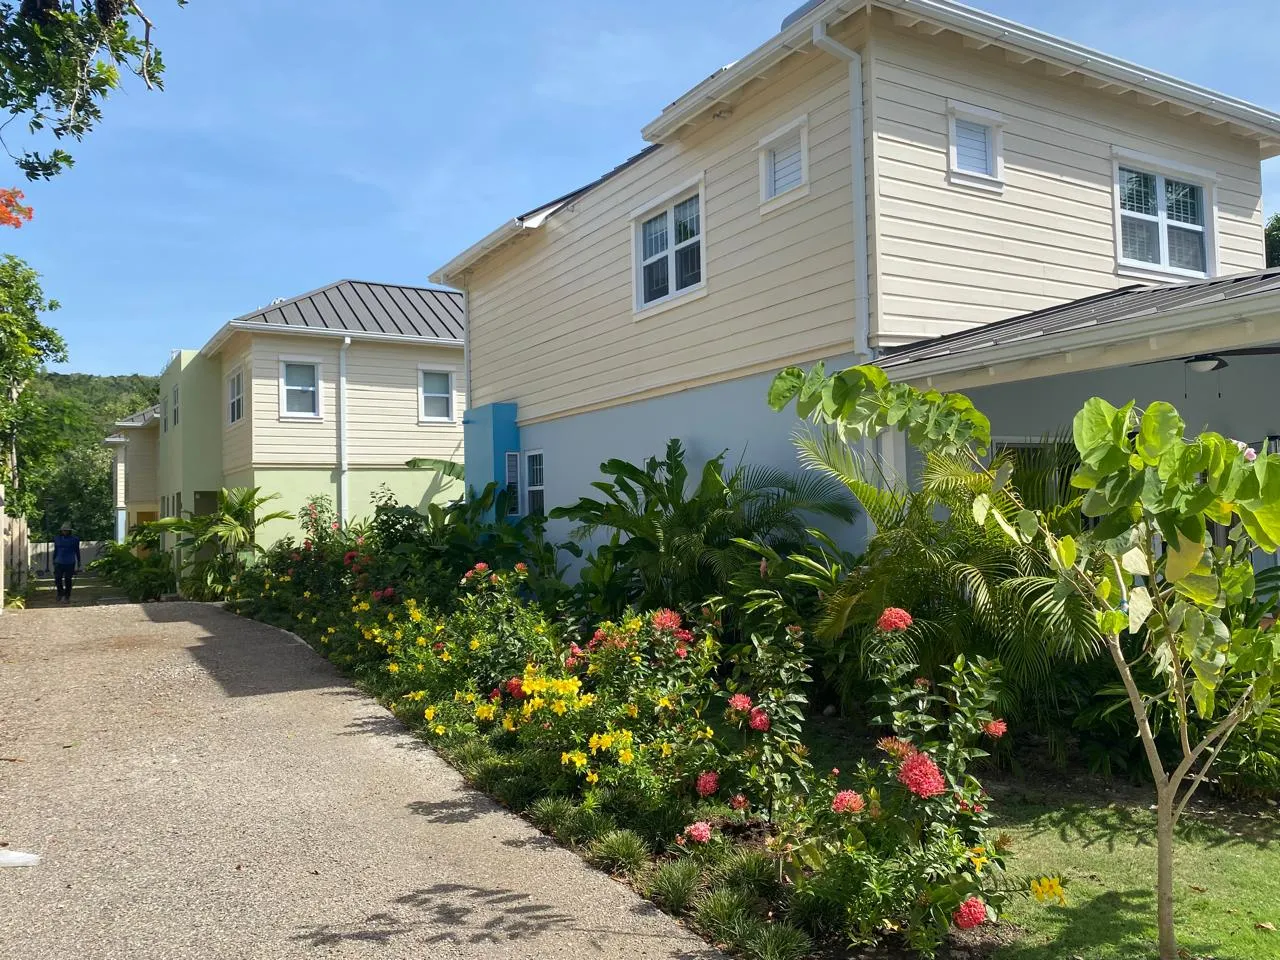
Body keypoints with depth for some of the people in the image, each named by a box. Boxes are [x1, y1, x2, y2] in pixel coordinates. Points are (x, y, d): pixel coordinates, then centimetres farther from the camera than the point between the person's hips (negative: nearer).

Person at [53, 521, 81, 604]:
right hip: (59, 562, 2)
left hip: (70, 563, -2)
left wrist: (78, 563, 5)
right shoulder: (57, 538, 10)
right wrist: (54, 562, 17)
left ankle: (67, 597, 8)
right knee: (57, 579, -5)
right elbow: (55, 551, 17)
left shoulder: (74, 539, 1)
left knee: (68, 580, -1)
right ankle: (60, 594, 18)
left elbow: (77, 551, 6)